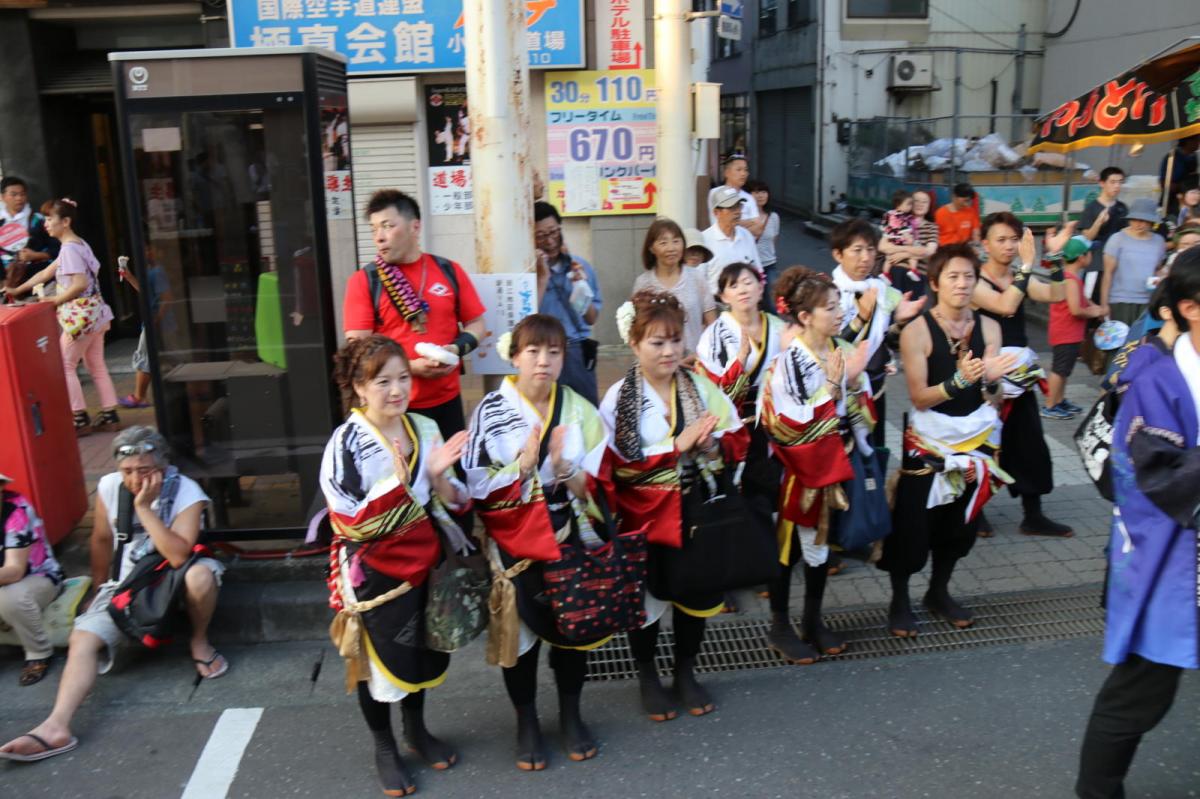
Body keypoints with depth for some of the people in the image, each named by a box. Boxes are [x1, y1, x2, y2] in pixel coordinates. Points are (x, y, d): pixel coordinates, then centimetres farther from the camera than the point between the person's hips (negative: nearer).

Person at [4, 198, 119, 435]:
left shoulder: (69, 249, -16)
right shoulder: (78, 244, 14)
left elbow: (80, 284, -26)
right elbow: (46, 273, 20)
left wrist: (56, 300, -14)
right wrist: (17, 290, 20)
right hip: (94, 313, 9)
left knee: (65, 365, 1)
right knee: (96, 365, 12)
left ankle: (81, 419, 4)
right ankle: (109, 415, 14)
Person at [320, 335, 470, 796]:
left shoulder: (426, 429, -4)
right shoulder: (346, 443, -19)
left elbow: (452, 504, 1)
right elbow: (349, 523, -23)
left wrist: (438, 476, -21)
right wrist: (396, 481, -32)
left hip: (422, 562, 5)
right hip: (373, 572, -4)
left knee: (422, 648, 20)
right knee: (379, 656, 12)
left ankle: (416, 729, 44)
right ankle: (384, 747, 35)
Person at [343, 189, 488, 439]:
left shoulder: (449, 271, 4)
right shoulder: (364, 281, -3)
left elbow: (476, 324, 10)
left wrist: (457, 348, -10)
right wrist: (409, 367, -19)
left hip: (446, 400, 3)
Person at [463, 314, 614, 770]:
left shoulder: (579, 410, 1)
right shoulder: (490, 411, -8)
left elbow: (596, 485, -1)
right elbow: (478, 489, -11)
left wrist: (566, 469, -20)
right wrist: (524, 464, -22)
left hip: (570, 534, 2)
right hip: (514, 537, -2)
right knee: (521, 626, 5)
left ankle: (571, 714, 28)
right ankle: (526, 720, 26)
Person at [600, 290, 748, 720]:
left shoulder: (702, 387, -1)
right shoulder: (618, 399, -10)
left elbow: (738, 443, 1)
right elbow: (618, 465, -18)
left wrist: (711, 444, -21)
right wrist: (678, 445, -23)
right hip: (646, 517, -2)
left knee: (697, 591, 13)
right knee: (646, 597, 11)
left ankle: (685, 672, 37)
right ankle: (647, 677, 35)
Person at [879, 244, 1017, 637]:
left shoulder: (988, 327, 1)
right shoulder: (917, 331, -12)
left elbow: (993, 401, -1)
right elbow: (919, 398, -17)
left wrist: (990, 379, -22)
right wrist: (958, 381, -31)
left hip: (976, 438, 5)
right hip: (928, 441, -4)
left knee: (961, 521, 14)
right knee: (912, 522, -3)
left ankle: (939, 592, 34)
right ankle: (899, 600, 16)